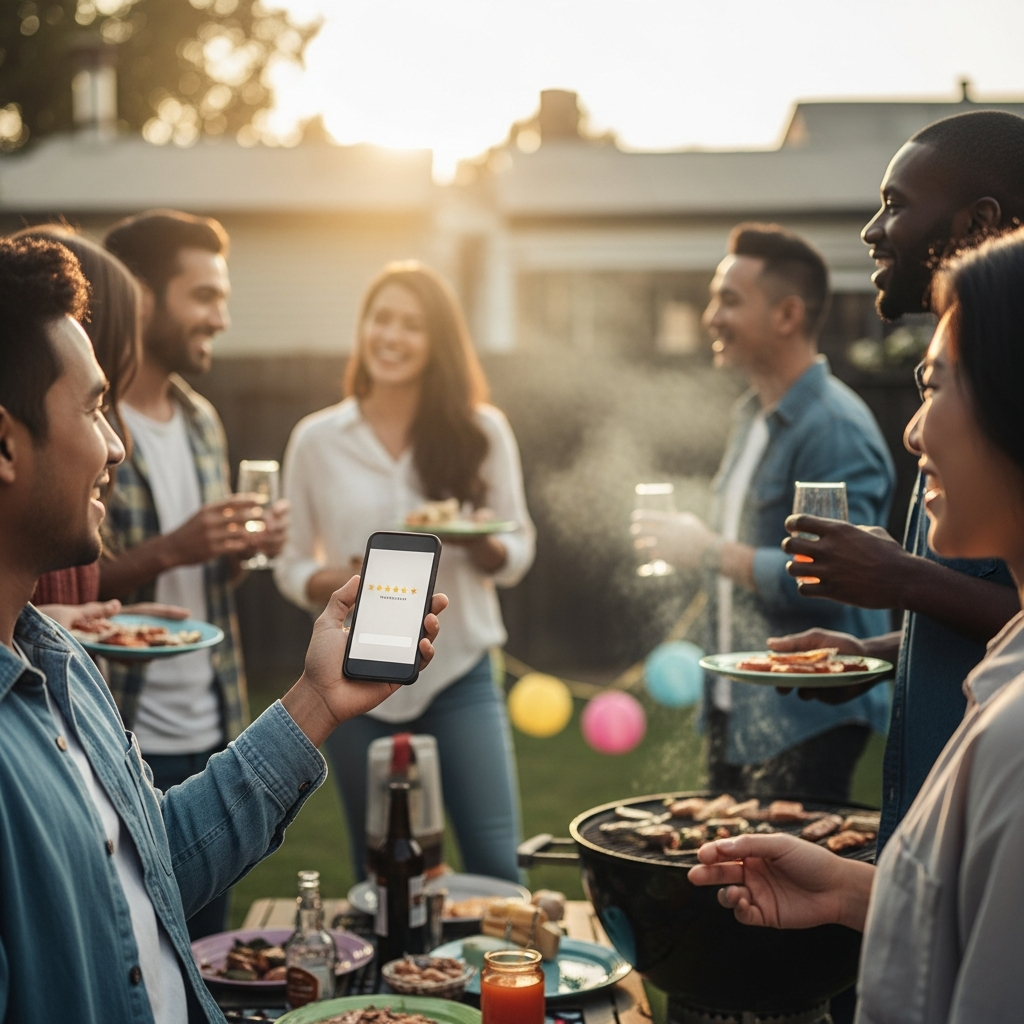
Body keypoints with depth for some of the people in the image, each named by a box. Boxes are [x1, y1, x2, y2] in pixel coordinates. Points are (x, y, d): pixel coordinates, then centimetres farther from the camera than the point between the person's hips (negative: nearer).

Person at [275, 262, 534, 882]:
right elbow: (291, 564, 6)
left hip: (460, 672, -1)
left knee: (496, 866, -6)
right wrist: (339, 581, -15)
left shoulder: (482, 431, 1)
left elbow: (517, 555, 5)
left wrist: (481, 545, -17)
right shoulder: (317, 439, 2)